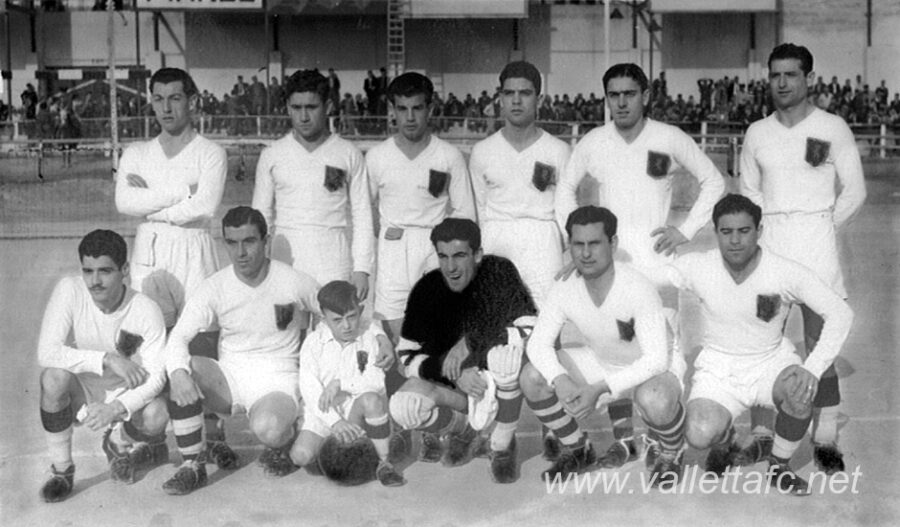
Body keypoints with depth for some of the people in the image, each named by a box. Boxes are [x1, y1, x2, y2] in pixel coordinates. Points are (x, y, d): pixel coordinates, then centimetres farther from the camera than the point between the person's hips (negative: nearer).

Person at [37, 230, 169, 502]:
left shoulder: (146, 311, -19)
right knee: (54, 376, -32)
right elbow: (46, 353, -26)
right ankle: (61, 469, -10)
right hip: (81, 393, 0)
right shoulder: (69, 290, -19)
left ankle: (119, 443, 9)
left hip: (126, 395, 0)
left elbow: (156, 377, -21)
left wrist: (116, 408, -38)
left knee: (157, 416, -30)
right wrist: (108, 360, -32)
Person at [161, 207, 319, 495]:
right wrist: (178, 373, -35)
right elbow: (178, 337, -14)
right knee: (185, 369, -29)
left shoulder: (294, 282, -8)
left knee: (267, 428, -37)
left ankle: (284, 445, 5)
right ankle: (193, 465, -15)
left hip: (278, 380, -3)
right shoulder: (214, 287, -5)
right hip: (229, 377, 3)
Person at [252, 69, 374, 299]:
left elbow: (362, 215, 5)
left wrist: (361, 269, -2)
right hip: (286, 258, 1)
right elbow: (260, 216, 12)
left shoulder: (349, 154, 5)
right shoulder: (271, 155, 8)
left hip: (334, 264, -1)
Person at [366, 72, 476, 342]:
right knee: (394, 338, -2)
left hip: (437, 248, -1)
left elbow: (464, 213, 6)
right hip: (392, 249, 1)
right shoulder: (376, 156, 6)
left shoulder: (450, 156, 2)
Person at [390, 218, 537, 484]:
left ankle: (502, 445, -11)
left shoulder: (499, 272, -16)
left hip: (499, 379, -2)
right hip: (447, 382, 2)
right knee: (402, 407, -27)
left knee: (507, 355, -37)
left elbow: (530, 329, -25)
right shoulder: (427, 289, -11)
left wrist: (470, 342, -28)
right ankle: (461, 430, 8)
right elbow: (408, 358, -10)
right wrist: (452, 372, -27)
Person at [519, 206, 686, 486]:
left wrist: (599, 389, -38)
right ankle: (577, 450, 9)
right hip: (601, 363, 5)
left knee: (654, 400, -41)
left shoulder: (638, 289, -30)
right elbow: (539, 344, -11)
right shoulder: (564, 290, -16)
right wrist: (559, 379, -32)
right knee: (532, 376, -15)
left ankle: (671, 453, -3)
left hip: (654, 368, -5)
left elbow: (655, 359, -31)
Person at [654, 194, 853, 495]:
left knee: (800, 391, -35)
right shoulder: (697, 267, -14)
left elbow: (840, 314, -15)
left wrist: (813, 369, -27)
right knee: (699, 436, -28)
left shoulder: (786, 272, -16)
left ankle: (779, 466, -4)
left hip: (772, 361, 1)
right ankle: (724, 439, 13)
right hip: (718, 368, 0)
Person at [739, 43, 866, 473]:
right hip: (769, 243, 3)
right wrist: (770, 228, 5)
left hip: (817, 244, -2)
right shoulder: (757, 133, 8)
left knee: (820, 343, -4)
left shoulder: (832, 128, 0)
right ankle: (764, 432, 10)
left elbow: (854, 192, 4)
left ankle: (825, 439, 3)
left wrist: (822, 228, 2)